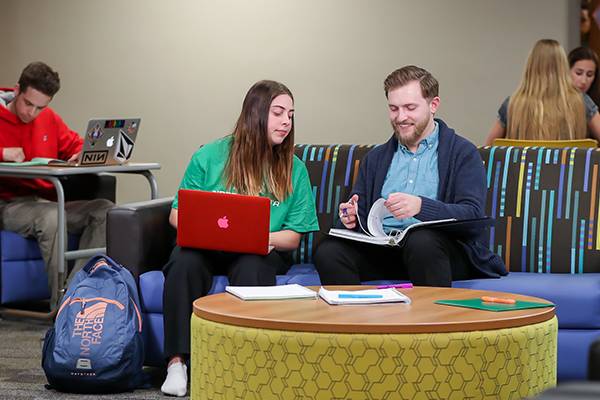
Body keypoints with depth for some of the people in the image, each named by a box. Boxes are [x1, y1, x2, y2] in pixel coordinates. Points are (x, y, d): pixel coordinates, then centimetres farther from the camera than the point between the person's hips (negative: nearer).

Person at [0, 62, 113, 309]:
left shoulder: (49, 119, 14)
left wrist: (83, 155, -2)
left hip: (47, 202, 6)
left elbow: (76, 145, 23)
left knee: (105, 210, -17)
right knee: (51, 216, -38)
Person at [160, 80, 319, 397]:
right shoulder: (209, 157, 3)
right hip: (206, 248, 0)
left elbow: (294, 236, 5)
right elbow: (177, 215, 6)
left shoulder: (293, 169, 6)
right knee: (184, 260, -33)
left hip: (263, 251, 0)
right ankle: (177, 362, -31)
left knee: (251, 265, -35)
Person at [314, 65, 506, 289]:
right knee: (328, 251, -26)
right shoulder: (376, 157, 24)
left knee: (422, 241, -38)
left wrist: (421, 207, -23)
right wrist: (350, 217, -4)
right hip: (381, 249, 3)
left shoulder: (463, 153, 8)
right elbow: (360, 217, 21)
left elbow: (472, 214, -7)